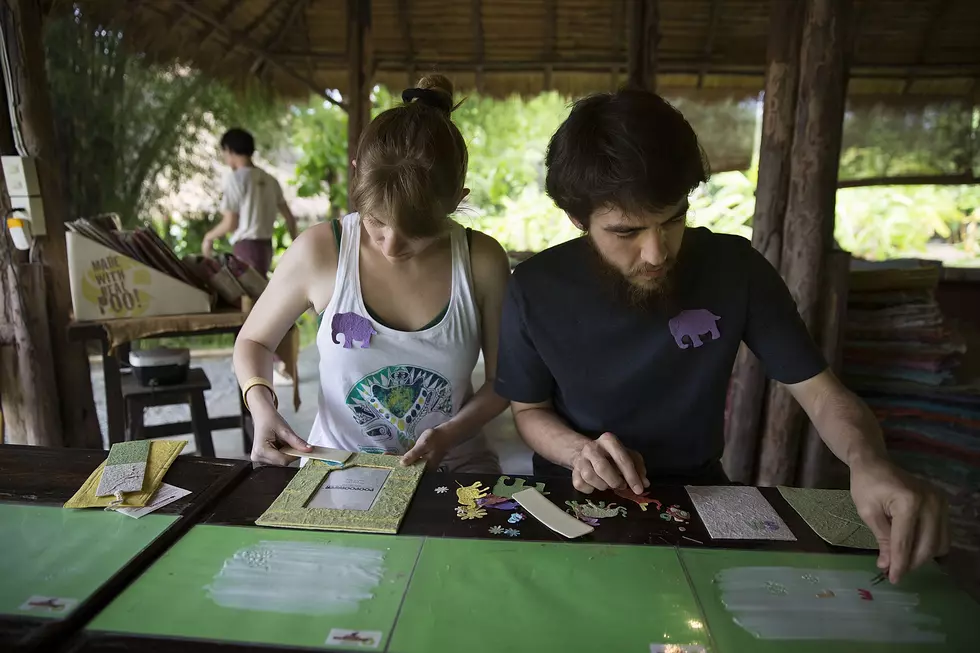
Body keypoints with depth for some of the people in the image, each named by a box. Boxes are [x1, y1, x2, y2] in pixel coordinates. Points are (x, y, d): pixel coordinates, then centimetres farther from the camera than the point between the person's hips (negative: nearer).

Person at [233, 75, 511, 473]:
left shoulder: (482, 262, -11)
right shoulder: (320, 250, -11)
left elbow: (504, 378, 1)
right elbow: (253, 341, 5)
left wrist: (450, 433, -14)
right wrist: (262, 406, -13)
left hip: (453, 471, 0)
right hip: (337, 470, 1)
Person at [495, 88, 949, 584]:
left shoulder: (734, 268, -13)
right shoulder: (536, 289, -16)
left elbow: (822, 393, -9)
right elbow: (529, 410, -3)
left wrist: (868, 460, -30)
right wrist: (579, 451, -24)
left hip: (697, 495, 4)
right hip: (576, 499, -3)